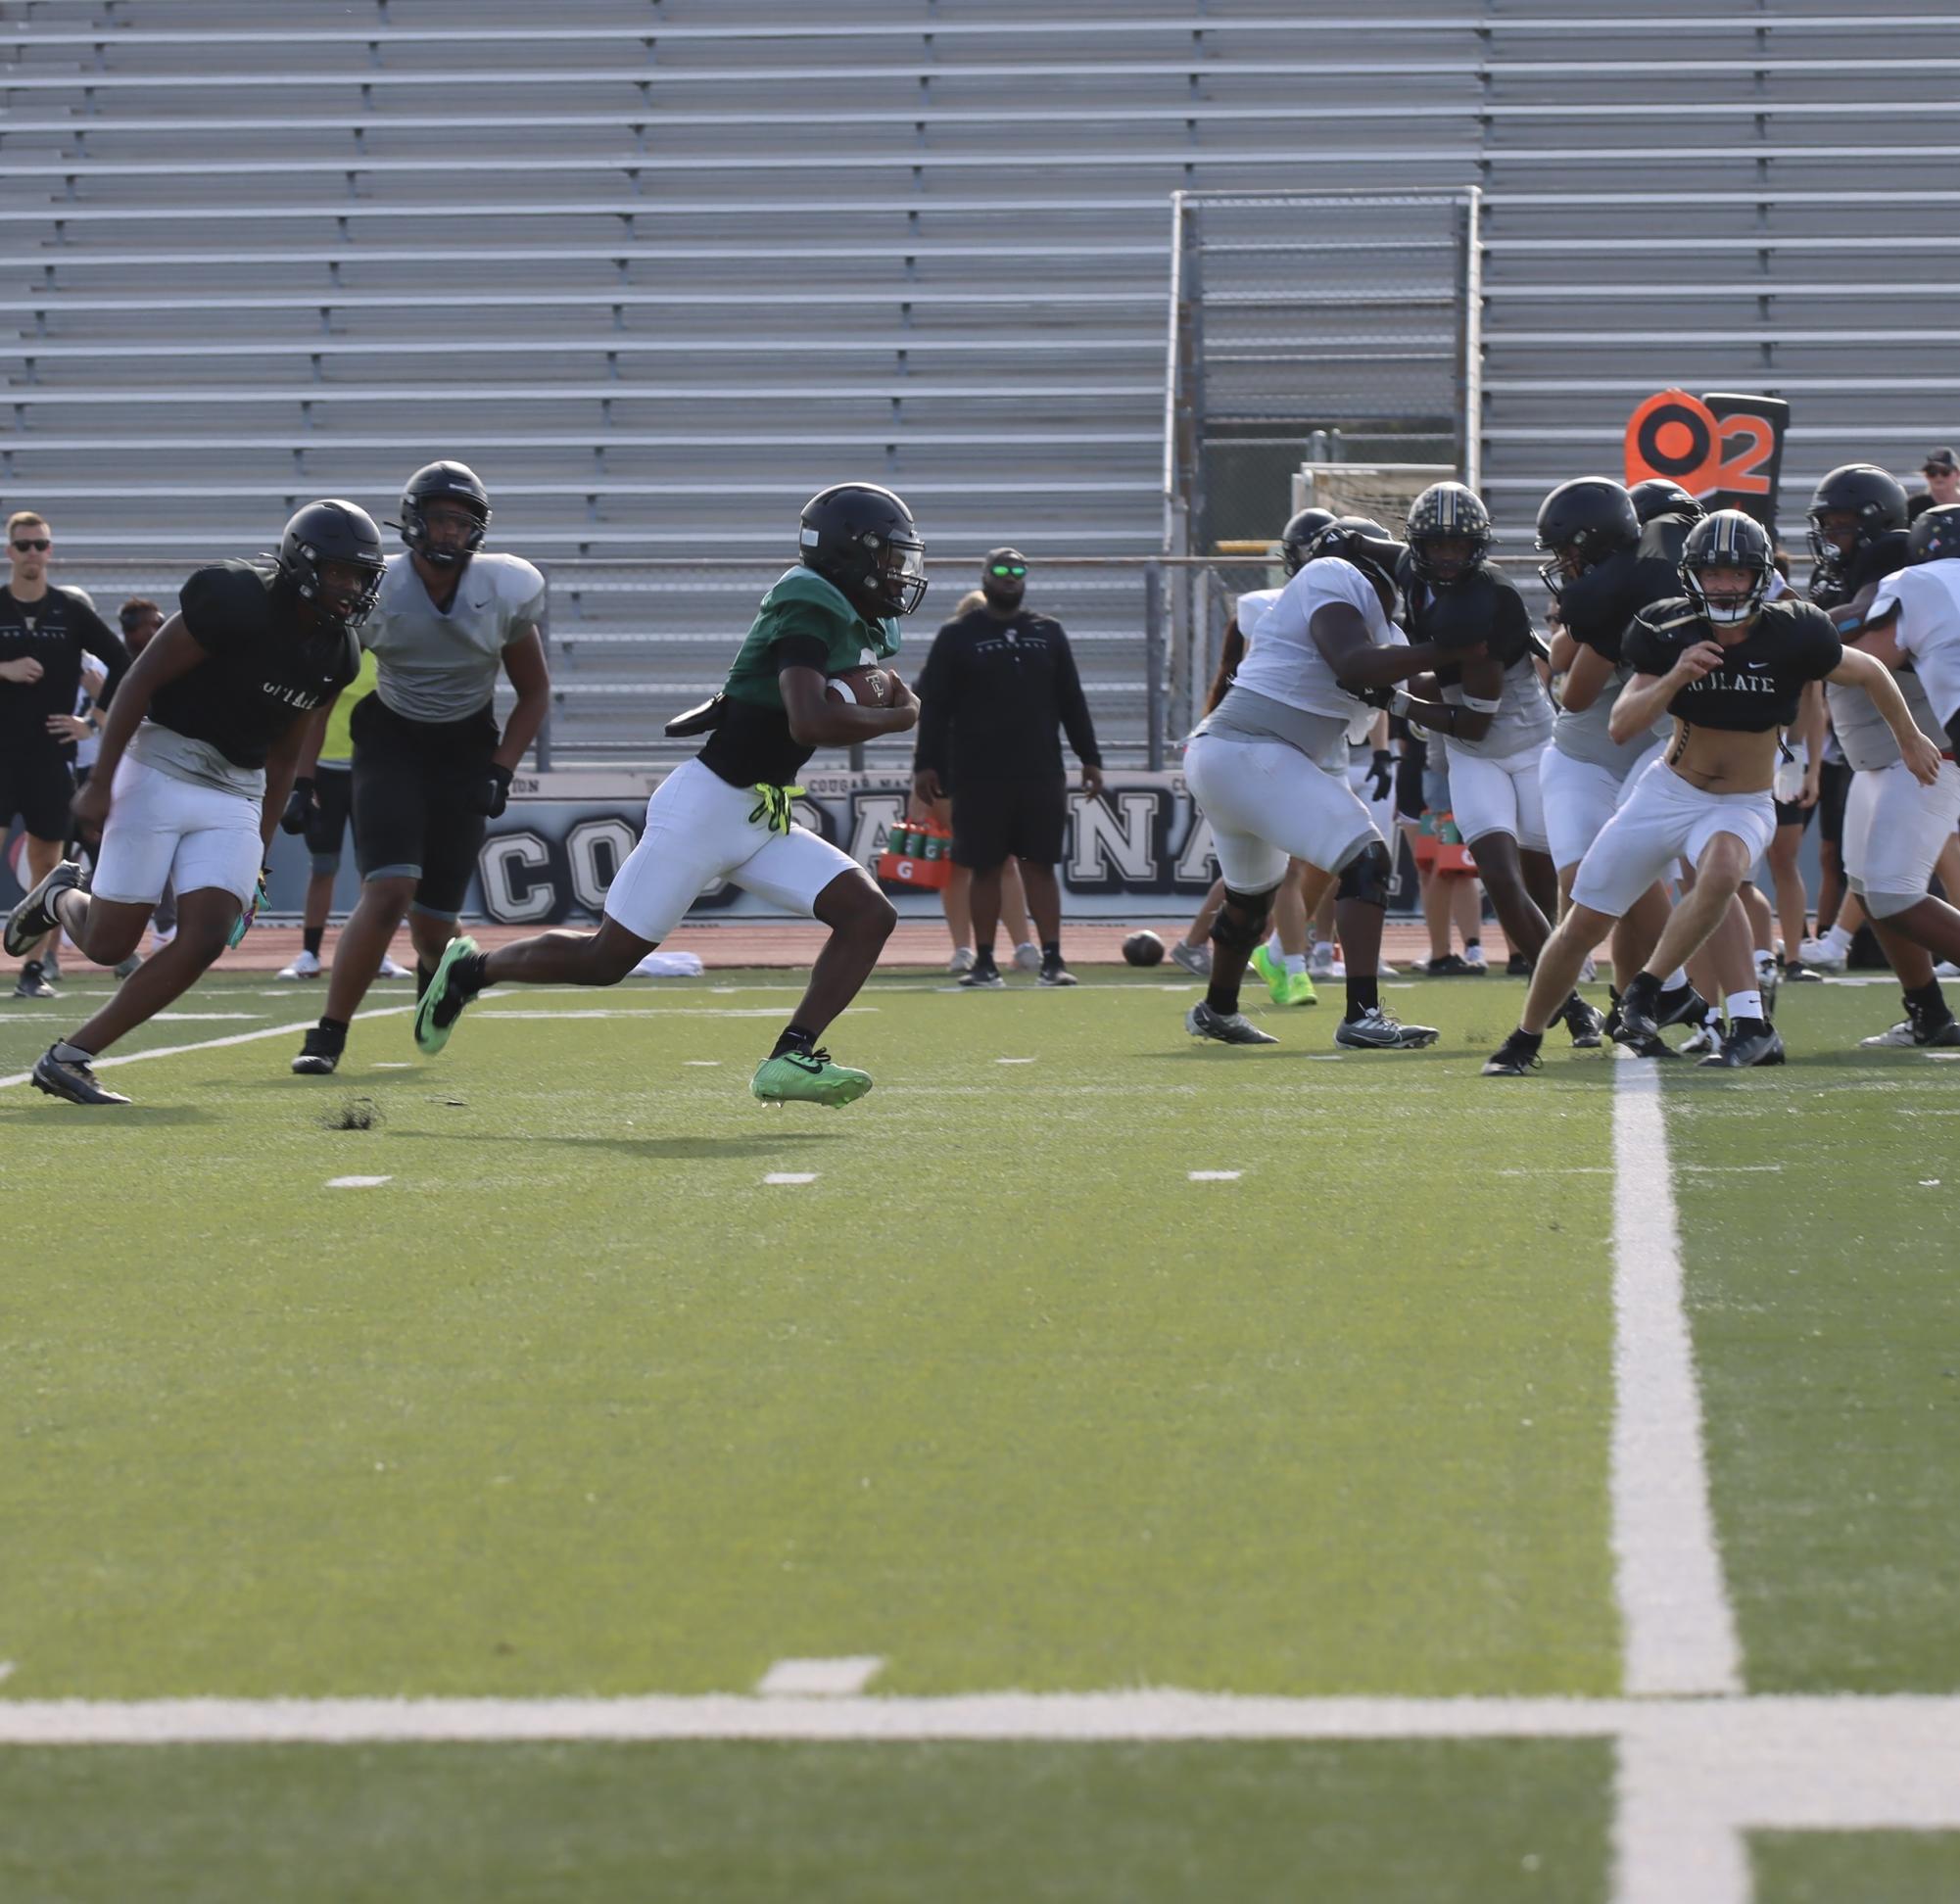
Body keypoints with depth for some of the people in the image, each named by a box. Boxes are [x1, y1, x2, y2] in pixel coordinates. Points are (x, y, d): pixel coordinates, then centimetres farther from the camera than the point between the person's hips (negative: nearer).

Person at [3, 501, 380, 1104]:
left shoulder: (336, 652, 6)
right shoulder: (237, 599, -16)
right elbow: (141, 680, -13)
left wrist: (259, 853, 16)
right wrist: (100, 781, -15)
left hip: (236, 796, 6)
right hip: (161, 772, -6)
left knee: (204, 941, -11)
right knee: (109, 943, -5)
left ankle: (68, 1058, -1)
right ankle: (62, 899, 33)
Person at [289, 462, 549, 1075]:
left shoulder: (504, 593, -10)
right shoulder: (372, 589, -14)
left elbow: (535, 693, 4)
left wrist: (500, 773, -6)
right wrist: (302, 782, -9)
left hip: (466, 749, 1)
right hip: (391, 743, -1)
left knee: (434, 919, 0)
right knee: (389, 890, -23)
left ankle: (437, 969, 40)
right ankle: (328, 1036, -14)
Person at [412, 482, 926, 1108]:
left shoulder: (850, 625, 11)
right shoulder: (809, 607, -18)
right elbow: (810, 723, -30)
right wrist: (898, 718, -16)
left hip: (763, 821, 9)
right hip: (707, 805, -9)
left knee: (869, 914, -7)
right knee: (607, 958, 0)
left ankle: (790, 1059, -9)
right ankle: (470, 969, 22)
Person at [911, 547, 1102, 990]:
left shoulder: (1048, 632, 11)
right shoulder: (957, 636, 2)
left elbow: (1072, 701, 12)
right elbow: (933, 705, -1)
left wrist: (1089, 758, 8)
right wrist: (926, 763, -8)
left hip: (1041, 773, 2)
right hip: (978, 777, -2)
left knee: (1041, 865, 2)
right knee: (985, 868, 1)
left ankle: (1052, 959, 2)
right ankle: (984, 963, 7)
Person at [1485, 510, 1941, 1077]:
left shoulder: (1790, 635, -15)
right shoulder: (1671, 634, -11)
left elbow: (1868, 673, 2)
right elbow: (1621, 725, -16)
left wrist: (1909, 739, 15)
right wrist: (1675, 677, -31)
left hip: (1743, 806, -2)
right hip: (1668, 791, 2)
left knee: (1721, 870, -38)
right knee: (1582, 926, 2)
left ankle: (1645, 988, -23)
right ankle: (1524, 1041, 24)